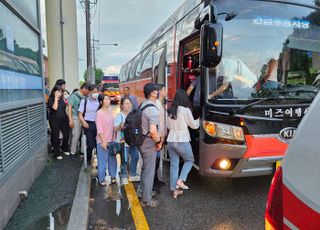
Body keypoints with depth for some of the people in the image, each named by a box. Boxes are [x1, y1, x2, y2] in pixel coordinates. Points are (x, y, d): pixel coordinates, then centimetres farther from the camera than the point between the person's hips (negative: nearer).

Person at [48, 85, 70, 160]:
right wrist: (56, 97, -15)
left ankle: (65, 149, 27)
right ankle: (57, 153, 16)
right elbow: (55, 108, -21)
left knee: (66, 134, 2)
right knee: (56, 137, 3)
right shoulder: (51, 99, -4)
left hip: (64, 119, 4)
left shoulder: (62, 99, 11)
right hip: (55, 120, -4)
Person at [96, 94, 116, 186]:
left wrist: (114, 138, 12)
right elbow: (99, 129, -16)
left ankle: (113, 176, 32)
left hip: (111, 140, 6)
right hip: (102, 141, -6)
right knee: (102, 160, 5)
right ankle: (101, 179, 20)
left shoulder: (110, 110, 4)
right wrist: (103, 141, -17)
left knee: (112, 159, 16)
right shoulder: (99, 113, -15)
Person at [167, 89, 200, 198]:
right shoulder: (186, 110, -12)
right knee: (189, 160, 18)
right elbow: (193, 125, -1)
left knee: (173, 165, 11)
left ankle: (174, 189, 15)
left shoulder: (170, 111, 4)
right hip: (182, 141, -5)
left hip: (171, 141, 5)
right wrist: (199, 120, 17)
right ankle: (180, 180, 4)